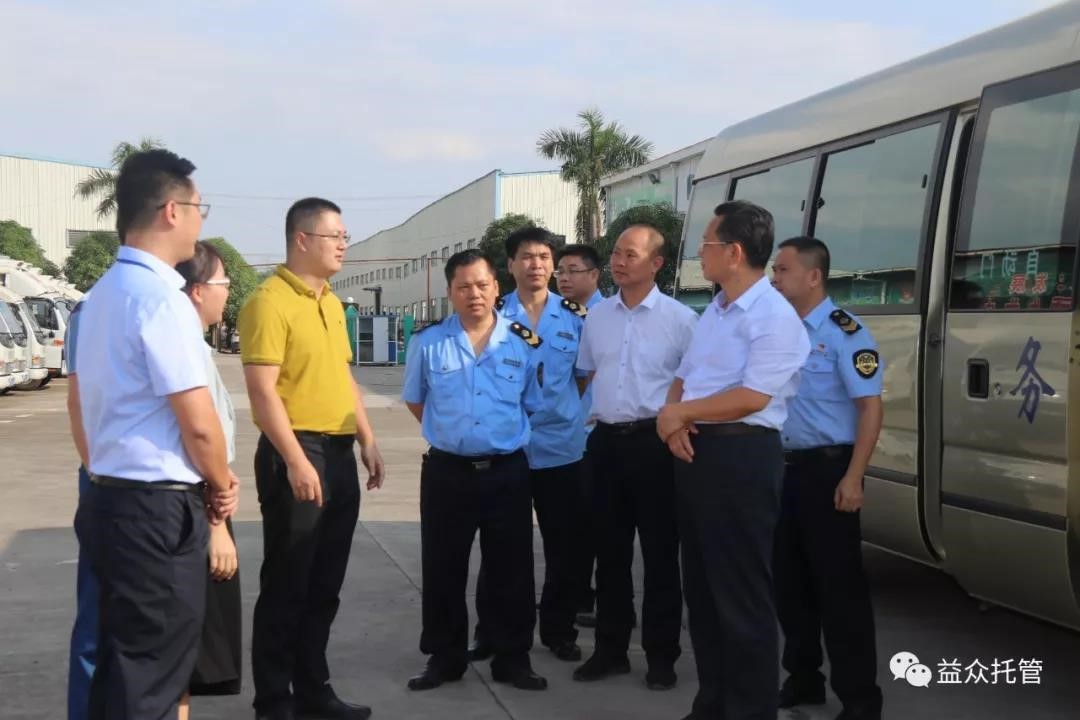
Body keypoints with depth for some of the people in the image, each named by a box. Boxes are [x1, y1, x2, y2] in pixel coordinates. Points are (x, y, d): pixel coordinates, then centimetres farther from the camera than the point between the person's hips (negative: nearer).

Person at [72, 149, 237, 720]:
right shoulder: (161, 297, -18)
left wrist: (207, 477, 13)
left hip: (111, 498, 9)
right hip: (156, 510, -9)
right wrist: (221, 483, 0)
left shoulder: (103, 293, 11)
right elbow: (198, 423, -19)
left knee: (121, 662, 18)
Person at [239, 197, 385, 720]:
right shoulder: (269, 301, -12)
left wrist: (367, 440, 14)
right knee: (286, 585, 0)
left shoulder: (332, 303, 15)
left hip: (339, 452, 8)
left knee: (325, 585, 15)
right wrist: (296, 461, -23)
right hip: (297, 452, -8)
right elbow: (262, 390, -18)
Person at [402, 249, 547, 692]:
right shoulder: (428, 342, 0)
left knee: (511, 571, 7)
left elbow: (535, 406, 10)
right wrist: (450, 434, 8)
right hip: (447, 472, 0)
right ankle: (444, 658, 22)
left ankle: (512, 659, 21)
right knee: (442, 571, 8)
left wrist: (504, 438, 7)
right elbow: (415, 402, 12)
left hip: (507, 472, 0)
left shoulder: (525, 343, 0)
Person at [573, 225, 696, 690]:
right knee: (610, 552, 12)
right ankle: (610, 650, 24)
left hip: (655, 442, -5)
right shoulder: (597, 317, 9)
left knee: (660, 554, 5)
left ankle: (661, 656, 16)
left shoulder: (680, 319, -6)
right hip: (606, 441, 5)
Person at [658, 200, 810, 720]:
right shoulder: (713, 311, 16)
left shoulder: (774, 316, -13)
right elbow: (683, 379, 18)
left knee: (741, 595, -3)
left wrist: (679, 413, -10)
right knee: (701, 586, 16)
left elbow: (751, 398, -21)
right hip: (696, 453, 10)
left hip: (741, 457, -9)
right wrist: (673, 423, -4)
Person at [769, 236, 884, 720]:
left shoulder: (843, 331, -12)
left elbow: (870, 407, -16)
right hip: (784, 468, 8)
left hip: (828, 469, -7)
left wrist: (852, 478, -21)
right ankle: (802, 679, 28)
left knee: (839, 585, -3)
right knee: (789, 580, 14)